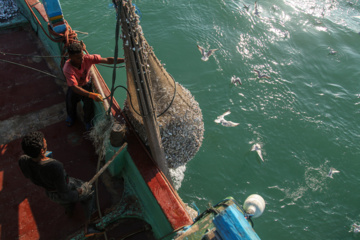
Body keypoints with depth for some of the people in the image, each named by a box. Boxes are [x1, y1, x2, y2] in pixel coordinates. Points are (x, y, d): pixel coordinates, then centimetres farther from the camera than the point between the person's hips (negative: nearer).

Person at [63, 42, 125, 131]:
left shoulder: (87, 58, -28)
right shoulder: (67, 69, -35)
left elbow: (107, 60, -29)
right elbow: (75, 87, -42)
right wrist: (92, 95, -55)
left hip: (86, 84, 1)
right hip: (75, 87, -1)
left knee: (88, 103, -21)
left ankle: (88, 121, 12)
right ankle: (71, 117, 21)